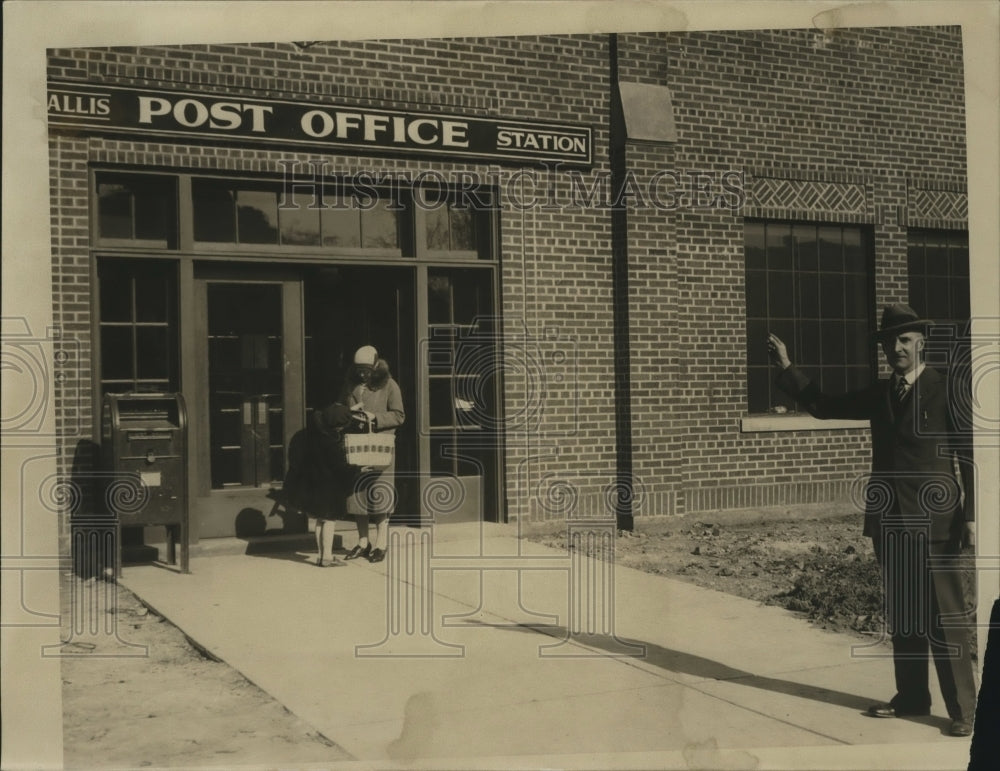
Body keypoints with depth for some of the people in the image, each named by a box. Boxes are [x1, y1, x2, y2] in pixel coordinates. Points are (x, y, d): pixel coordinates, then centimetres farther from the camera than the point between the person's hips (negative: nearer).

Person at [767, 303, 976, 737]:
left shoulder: (944, 389, -4)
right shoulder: (879, 395, 13)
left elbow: (969, 454, -7)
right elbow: (822, 406, 18)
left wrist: (971, 516, -12)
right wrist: (786, 368, 9)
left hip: (932, 522, -6)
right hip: (888, 521, 6)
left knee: (945, 618, -3)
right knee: (901, 616, 12)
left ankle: (963, 709, 5)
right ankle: (911, 698, 23)